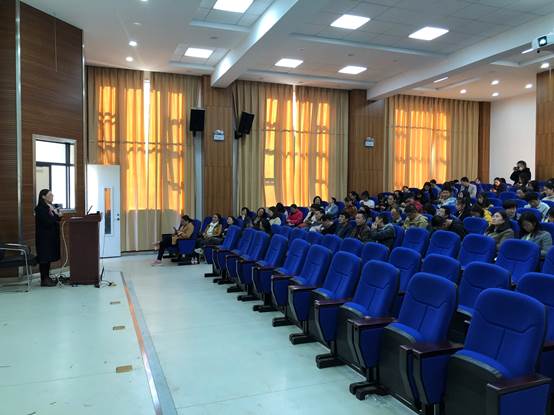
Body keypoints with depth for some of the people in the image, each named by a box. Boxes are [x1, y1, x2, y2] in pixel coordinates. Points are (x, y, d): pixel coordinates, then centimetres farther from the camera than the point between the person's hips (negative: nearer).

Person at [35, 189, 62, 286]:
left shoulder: (51, 207, 14)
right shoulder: (40, 208, -13)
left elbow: (54, 221, 18)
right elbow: (47, 222, -22)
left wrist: (58, 215, -1)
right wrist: (57, 216, -13)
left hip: (51, 236, 9)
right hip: (44, 237, -9)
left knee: (49, 257, 11)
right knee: (44, 257, -6)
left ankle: (47, 277, 18)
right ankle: (44, 280, -2)